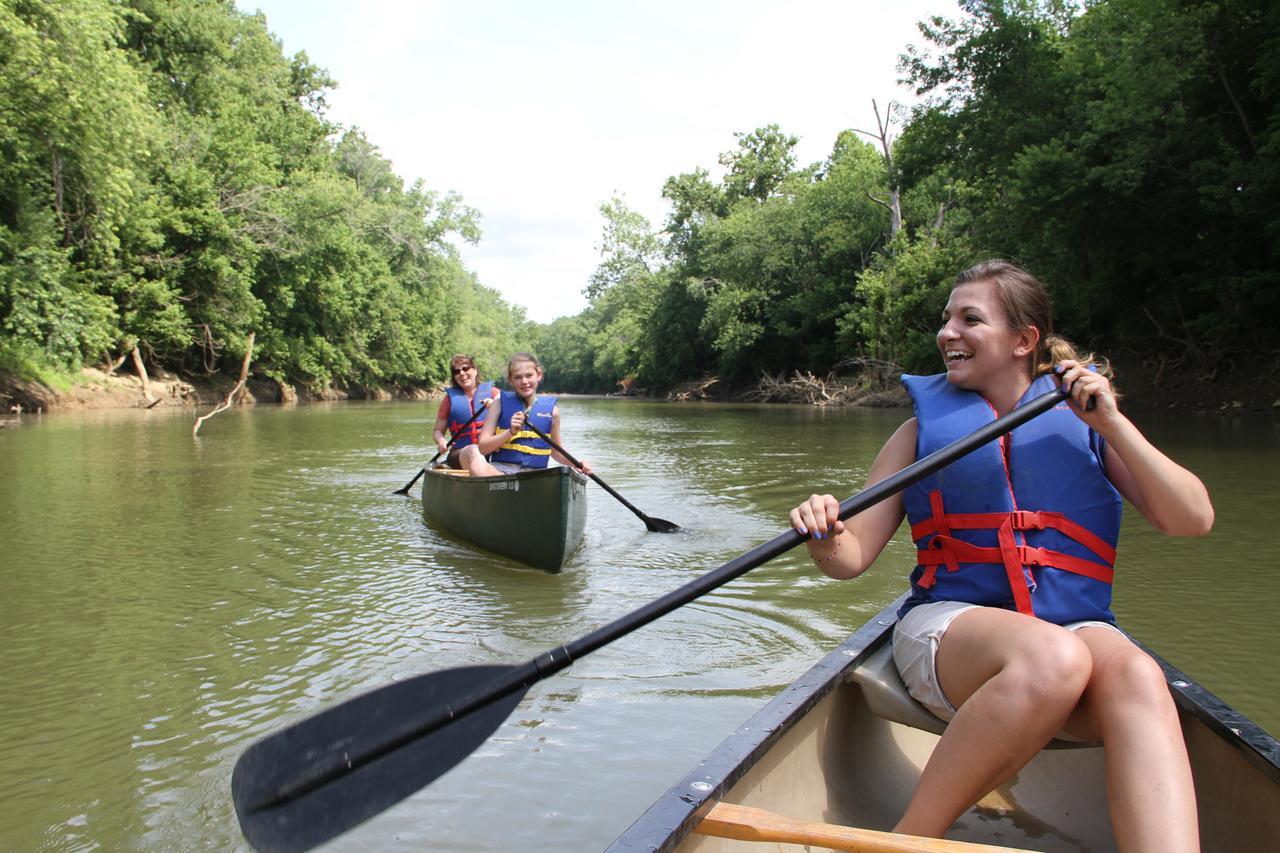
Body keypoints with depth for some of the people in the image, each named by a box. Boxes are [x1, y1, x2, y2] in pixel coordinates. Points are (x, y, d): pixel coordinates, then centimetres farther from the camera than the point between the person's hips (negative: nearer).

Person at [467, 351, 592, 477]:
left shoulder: (551, 409, 9)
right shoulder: (500, 404, 7)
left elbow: (555, 451, 23)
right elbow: (482, 447, 0)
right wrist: (511, 432, -13)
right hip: (499, 469, 0)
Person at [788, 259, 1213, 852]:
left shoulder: (1081, 421, 11)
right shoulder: (926, 427, 9)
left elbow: (1193, 520, 2)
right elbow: (853, 555, 3)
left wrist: (1112, 423, -6)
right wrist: (824, 536, -20)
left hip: (1075, 625, 2)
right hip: (947, 626, -1)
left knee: (1136, 675, -32)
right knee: (1051, 658, -35)